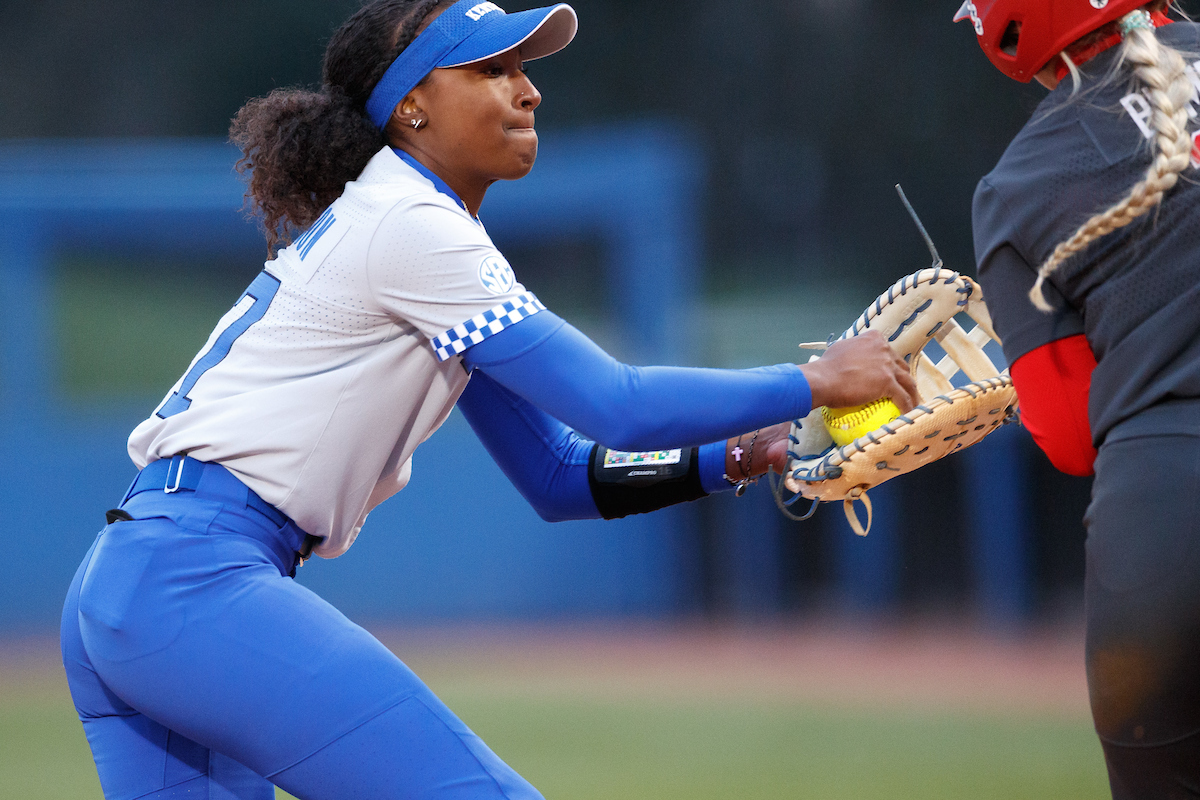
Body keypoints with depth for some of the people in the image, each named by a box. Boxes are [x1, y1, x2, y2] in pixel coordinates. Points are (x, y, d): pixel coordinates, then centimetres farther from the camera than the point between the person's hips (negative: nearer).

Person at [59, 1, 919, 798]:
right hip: (198, 583, -11)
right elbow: (616, 403, -13)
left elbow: (558, 474, 21)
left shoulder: (407, 226, 22)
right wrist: (815, 383, -4)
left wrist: (735, 458, 9)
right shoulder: (408, 227, -8)